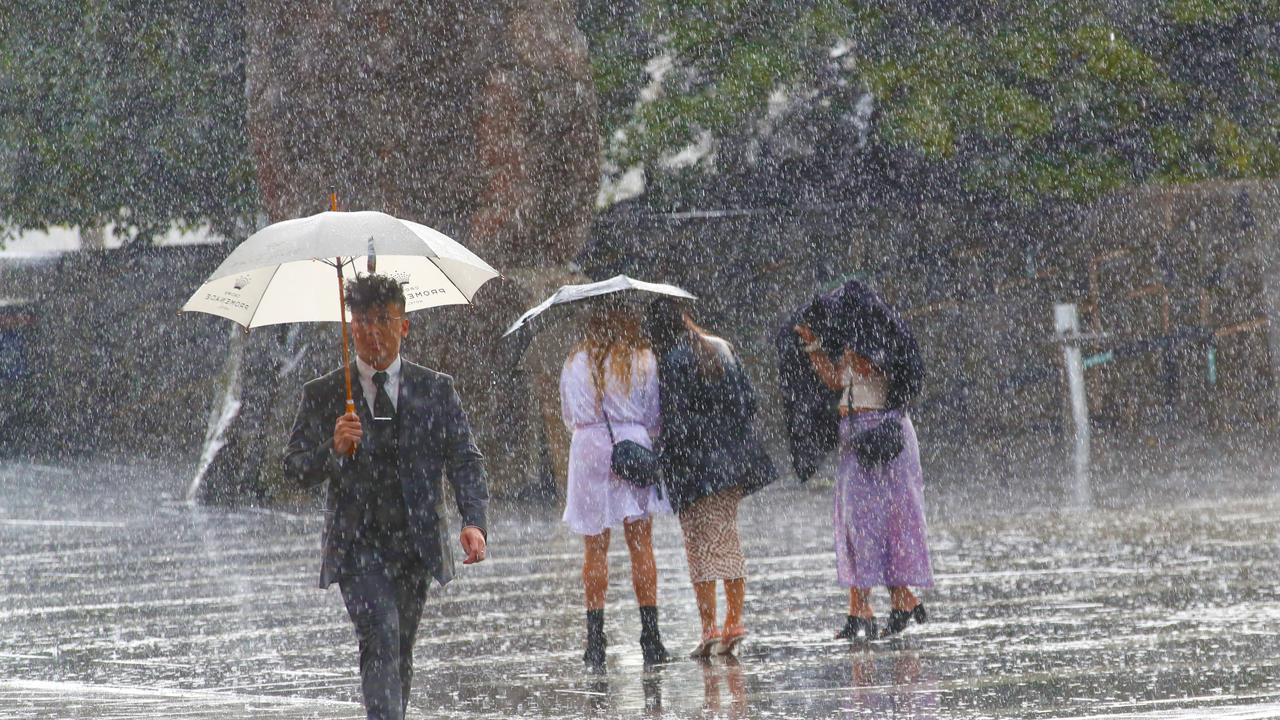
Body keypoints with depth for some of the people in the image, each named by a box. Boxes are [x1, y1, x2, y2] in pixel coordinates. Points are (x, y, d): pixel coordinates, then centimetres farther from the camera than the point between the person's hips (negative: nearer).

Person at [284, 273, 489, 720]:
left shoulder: (435, 390, 7)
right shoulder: (322, 395, 3)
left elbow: (465, 461, 2)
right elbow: (294, 468, 1)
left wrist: (474, 521, -14)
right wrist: (334, 450, -20)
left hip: (417, 544, 3)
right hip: (356, 545, -3)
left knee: (400, 651, 10)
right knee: (381, 638, -20)